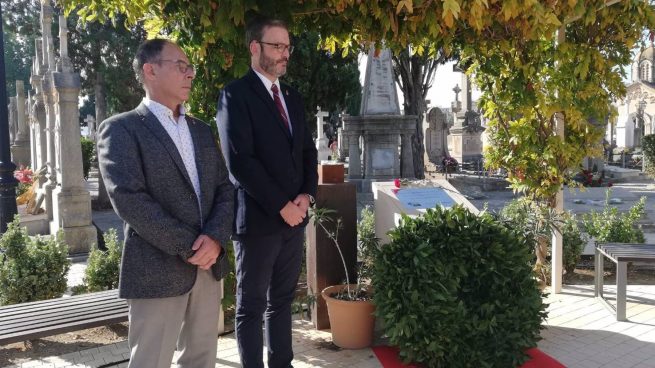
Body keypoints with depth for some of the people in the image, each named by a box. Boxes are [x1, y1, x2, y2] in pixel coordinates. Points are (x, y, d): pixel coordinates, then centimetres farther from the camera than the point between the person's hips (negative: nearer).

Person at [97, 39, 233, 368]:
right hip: (157, 269, -6)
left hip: (208, 266, 6)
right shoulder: (121, 128, -4)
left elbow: (225, 188, 9)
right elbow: (129, 199, -16)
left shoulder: (201, 131, 16)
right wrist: (188, 247, -16)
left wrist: (215, 237, -10)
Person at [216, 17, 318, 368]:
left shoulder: (292, 97, 15)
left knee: (282, 300, 15)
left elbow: (307, 150, 16)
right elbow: (239, 161, -16)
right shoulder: (236, 94, -8)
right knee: (252, 306, 5)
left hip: (294, 217, 7)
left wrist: (306, 195, -1)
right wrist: (281, 206, -15)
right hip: (258, 218, -7)